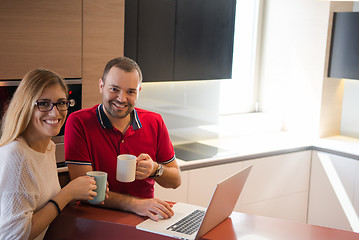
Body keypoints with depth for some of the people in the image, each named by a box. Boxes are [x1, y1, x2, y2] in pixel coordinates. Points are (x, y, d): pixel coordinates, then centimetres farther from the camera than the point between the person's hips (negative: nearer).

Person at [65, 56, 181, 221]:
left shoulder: (155, 123, 2)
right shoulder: (79, 123, -10)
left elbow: (176, 181, 8)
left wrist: (155, 170, -15)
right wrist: (134, 204, -28)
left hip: (145, 216, 6)